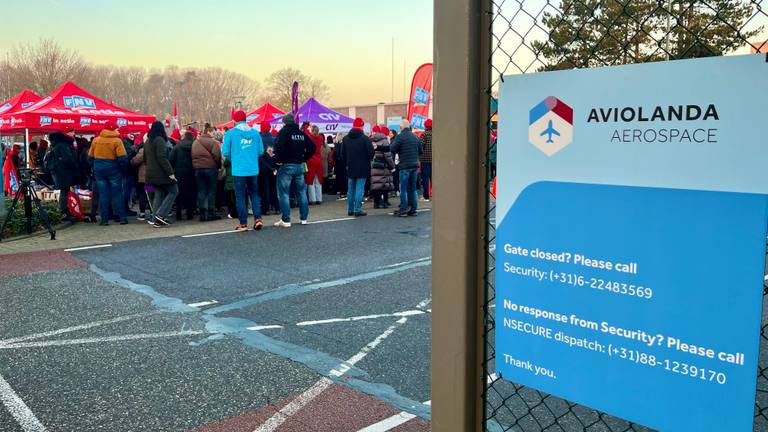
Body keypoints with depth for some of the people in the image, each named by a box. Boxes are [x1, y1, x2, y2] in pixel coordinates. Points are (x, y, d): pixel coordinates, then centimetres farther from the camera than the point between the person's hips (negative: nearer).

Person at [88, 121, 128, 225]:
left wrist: (95, 167, 20)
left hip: (99, 170, 4)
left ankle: (104, 219, 6)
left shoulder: (96, 140, 5)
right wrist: (124, 168, -1)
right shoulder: (117, 141, -10)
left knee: (103, 194, 7)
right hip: (113, 170, -4)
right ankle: (122, 217, 4)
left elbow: (90, 157, 10)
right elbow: (122, 158, -14)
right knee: (117, 194, 4)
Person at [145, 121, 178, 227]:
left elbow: (145, 158, 20)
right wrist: (170, 172, -20)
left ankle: (157, 220, 8)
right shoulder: (159, 140, -12)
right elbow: (162, 158, -20)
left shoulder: (147, 141, 15)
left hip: (151, 173, 9)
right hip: (161, 173, -8)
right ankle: (161, 214, -9)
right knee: (173, 191, 2)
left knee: (158, 194, 11)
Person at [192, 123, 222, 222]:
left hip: (197, 168, 6)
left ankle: (202, 214, 7)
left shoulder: (195, 142, 12)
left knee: (201, 191, 8)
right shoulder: (212, 141, -9)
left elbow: (193, 156, 11)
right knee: (211, 191, 2)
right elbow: (217, 156, -14)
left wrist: (196, 166, 14)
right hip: (210, 168, -6)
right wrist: (219, 166, -1)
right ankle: (211, 213, 4)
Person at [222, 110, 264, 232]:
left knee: (240, 196, 5)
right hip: (253, 170, 3)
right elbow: (261, 151, 6)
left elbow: (225, 152, -5)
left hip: (238, 170, -3)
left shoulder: (230, 133, -4)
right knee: (254, 194, 16)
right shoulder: (255, 133, 3)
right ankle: (258, 218, 4)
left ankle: (243, 224, 6)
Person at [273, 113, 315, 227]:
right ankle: (304, 218, 17)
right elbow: (312, 147, 9)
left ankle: (286, 220, -2)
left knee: (283, 193, -1)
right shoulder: (301, 133, 9)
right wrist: (303, 158, 11)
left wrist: (278, 160, -10)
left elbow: (279, 147, -23)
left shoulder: (284, 131, -9)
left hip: (286, 166, -6)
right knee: (301, 192, 13)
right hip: (299, 166, 6)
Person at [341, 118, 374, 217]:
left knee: (351, 189, 12)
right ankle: (357, 209, -4)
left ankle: (350, 209, 16)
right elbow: (371, 153, -12)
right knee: (359, 189, -3)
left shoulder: (345, 138, 4)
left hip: (350, 168, 5)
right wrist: (367, 160, 8)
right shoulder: (365, 138, -12)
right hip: (362, 168, -5)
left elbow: (342, 153, 7)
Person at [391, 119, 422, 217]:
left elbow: (392, 149, -11)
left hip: (405, 166, -6)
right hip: (415, 165, 6)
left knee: (403, 189, 0)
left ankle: (403, 210, 0)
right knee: (412, 188, 11)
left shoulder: (400, 136, -8)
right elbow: (420, 151, 18)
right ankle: (413, 210, 14)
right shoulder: (415, 137, 11)